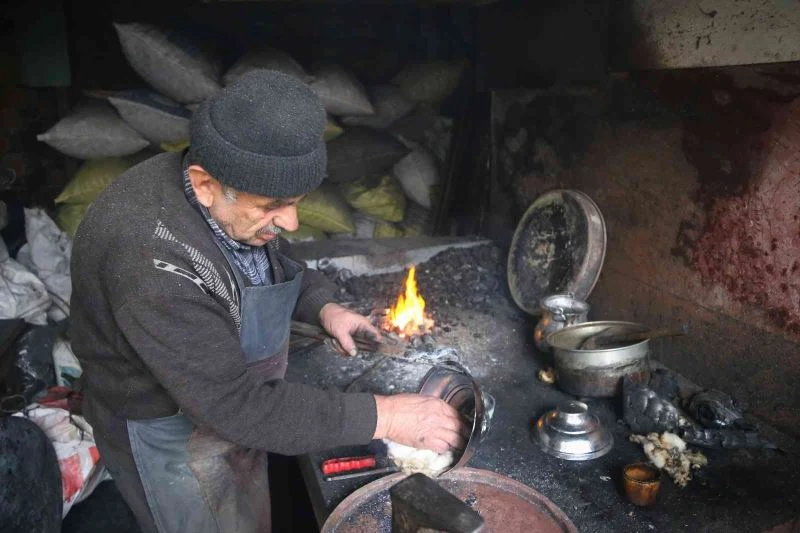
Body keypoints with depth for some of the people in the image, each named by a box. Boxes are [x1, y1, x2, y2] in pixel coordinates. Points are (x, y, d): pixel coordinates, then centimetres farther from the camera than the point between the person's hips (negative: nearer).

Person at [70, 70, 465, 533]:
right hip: (172, 437, -6)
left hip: (229, 403, 7)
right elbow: (234, 405, -34)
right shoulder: (152, 258, -39)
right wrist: (380, 417, -32)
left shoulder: (231, 201, -14)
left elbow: (279, 263, 7)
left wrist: (322, 306, -12)